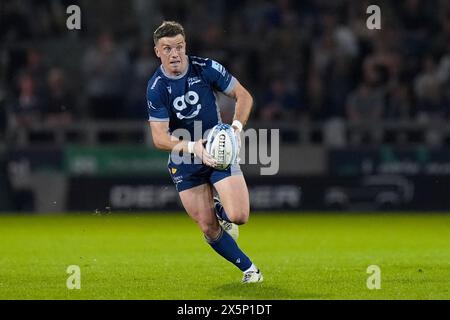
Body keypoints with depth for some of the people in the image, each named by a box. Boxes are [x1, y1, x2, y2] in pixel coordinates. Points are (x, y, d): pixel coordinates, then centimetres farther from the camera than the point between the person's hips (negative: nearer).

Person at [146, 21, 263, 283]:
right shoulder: (156, 88, -13)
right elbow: (160, 138, -17)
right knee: (208, 228, -4)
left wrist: (236, 126, -19)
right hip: (184, 161, 0)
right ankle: (248, 268, 18)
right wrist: (193, 147, -34)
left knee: (238, 217, -16)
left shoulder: (206, 68, -11)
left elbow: (244, 96, -1)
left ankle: (220, 209, 22)